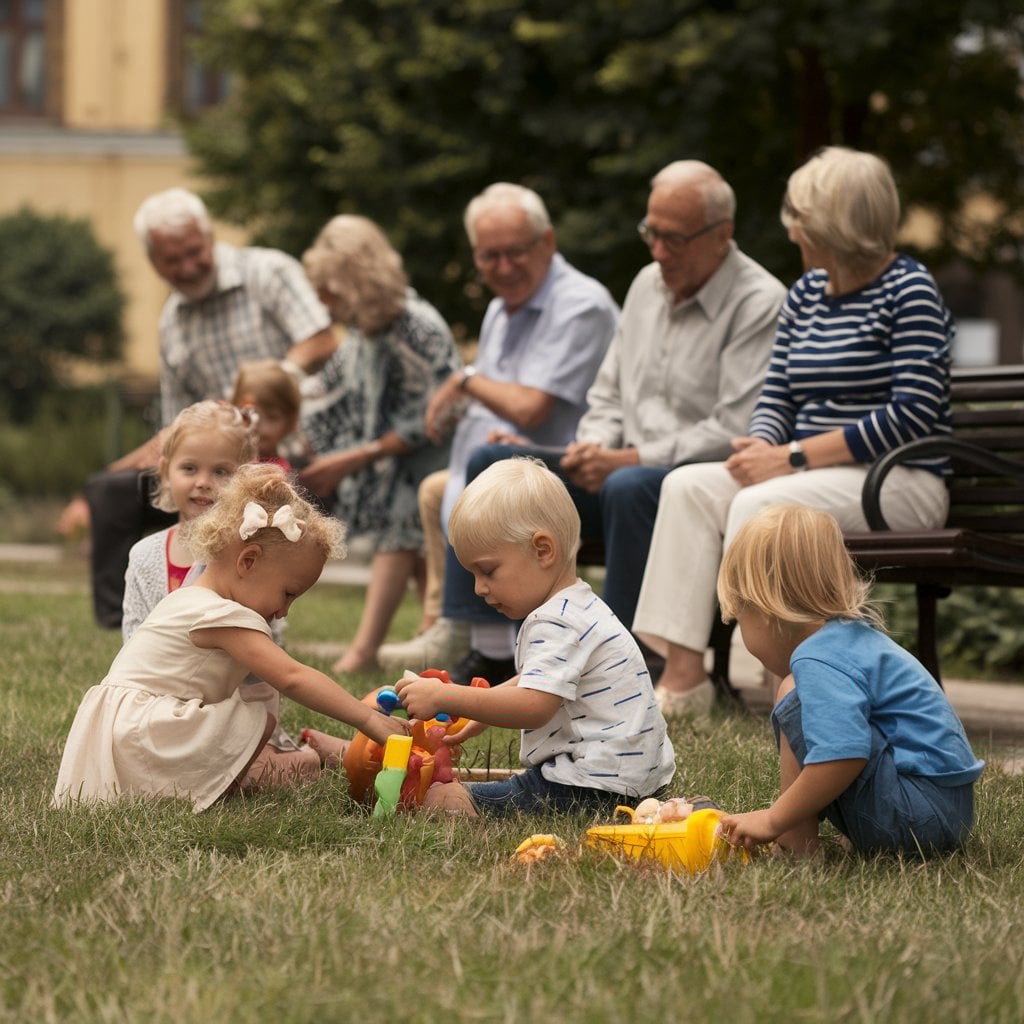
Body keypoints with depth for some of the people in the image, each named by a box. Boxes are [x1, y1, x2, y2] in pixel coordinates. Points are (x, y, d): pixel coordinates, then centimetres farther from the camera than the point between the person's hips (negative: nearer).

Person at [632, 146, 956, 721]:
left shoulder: (909, 292, -9)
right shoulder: (807, 292, 15)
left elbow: (912, 413, -18)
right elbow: (777, 395, 15)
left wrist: (793, 456, -19)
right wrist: (760, 447, -10)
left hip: (901, 481, -8)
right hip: (818, 476, 8)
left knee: (761, 505, -30)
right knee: (688, 486, -12)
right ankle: (683, 673, -20)